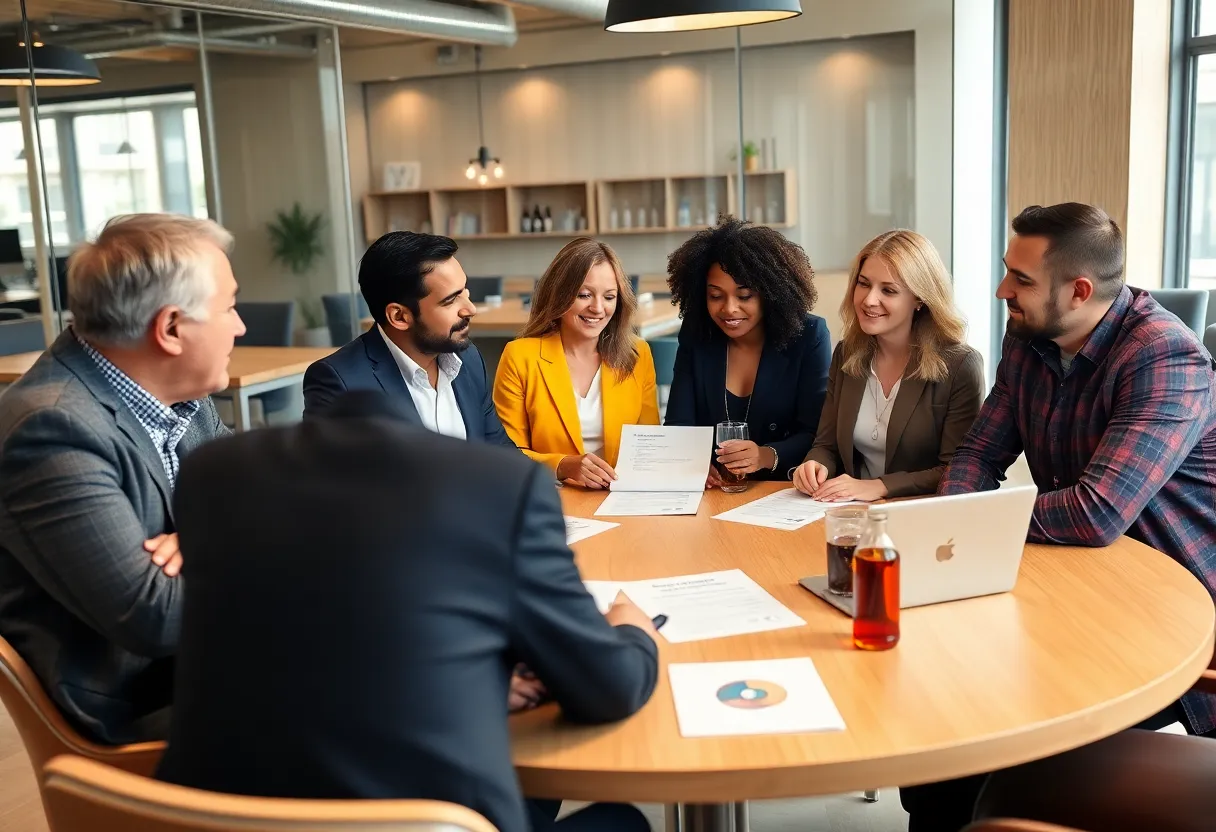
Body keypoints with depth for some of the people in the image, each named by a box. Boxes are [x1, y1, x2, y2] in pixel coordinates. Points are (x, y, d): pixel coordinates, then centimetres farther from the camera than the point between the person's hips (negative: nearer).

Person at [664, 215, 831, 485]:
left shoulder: (809, 336, -5)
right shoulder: (695, 335, 2)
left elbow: (817, 434, -9)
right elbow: (678, 425, -2)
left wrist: (767, 456, -28)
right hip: (711, 495, 1)